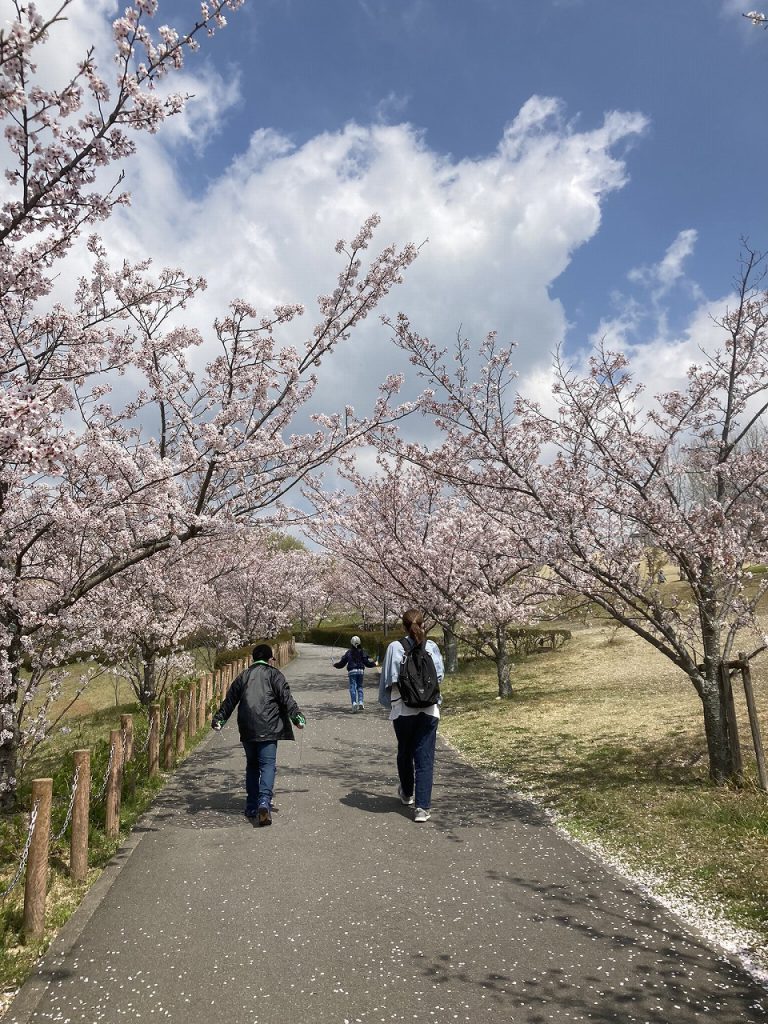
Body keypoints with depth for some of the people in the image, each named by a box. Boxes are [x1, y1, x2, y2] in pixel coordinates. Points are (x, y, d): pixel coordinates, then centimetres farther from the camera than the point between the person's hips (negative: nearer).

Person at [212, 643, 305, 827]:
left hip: (247, 729, 5)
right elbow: (286, 698, -7)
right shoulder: (274, 674, 3)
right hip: (267, 728, -5)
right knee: (267, 765, -5)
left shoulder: (243, 676, 17)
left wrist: (219, 718, 28)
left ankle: (251, 806, 20)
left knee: (252, 765, 17)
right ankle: (264, 803, -22)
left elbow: (230, 699, 20)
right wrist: (296, 716, -8)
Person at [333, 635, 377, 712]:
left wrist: (335, 664, 22)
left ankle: (354, 703, -19)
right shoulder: (362, 652, 0)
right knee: (359, 687, 13)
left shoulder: (349, 652, -2)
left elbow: (342, 663, 4)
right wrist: (374, 664, 16)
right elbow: (366, 662, -1)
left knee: (352, 687, -3)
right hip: (360, 671, 2)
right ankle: (361, 702, 1)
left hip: (352, 671, -2)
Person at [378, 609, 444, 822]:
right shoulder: (432, 647, -2)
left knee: (404, 752, 20)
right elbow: (440, 676, 5)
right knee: (425, 757, 4)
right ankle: (422, 807, -1)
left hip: (403, 710, 0)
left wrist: (386, 702, 12)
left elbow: (388, 680, -3)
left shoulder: (395, 647, -7)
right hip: (429, 710, 0)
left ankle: (407, 794, 40)